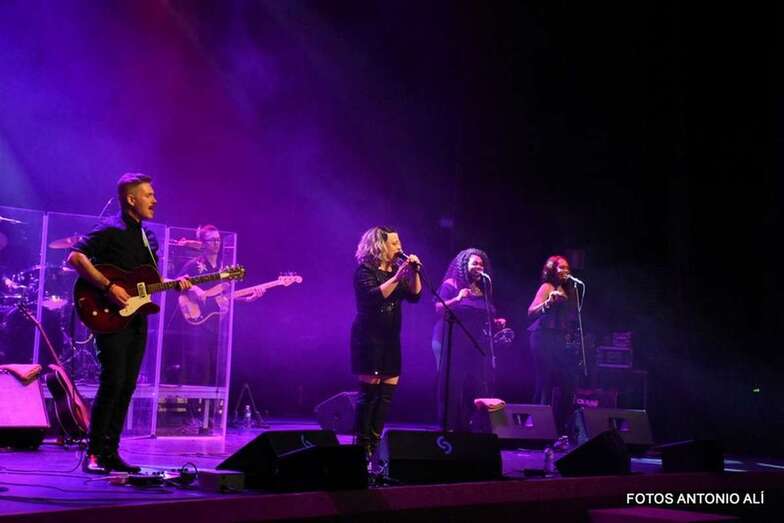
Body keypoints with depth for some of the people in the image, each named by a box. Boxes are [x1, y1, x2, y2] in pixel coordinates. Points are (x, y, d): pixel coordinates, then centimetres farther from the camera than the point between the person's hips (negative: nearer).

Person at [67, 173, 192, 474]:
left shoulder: (147, 237, 18)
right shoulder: (111, 231, -9)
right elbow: (75, 257, -18)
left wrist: (174, 284, 4)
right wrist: (109, 286, -23)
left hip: (136, 319, 8)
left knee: (127, 386, 7)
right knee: (113, 382, -13)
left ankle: (110, 452, 13)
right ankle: (94, 454, -4)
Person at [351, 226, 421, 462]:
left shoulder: (397, 270, 14)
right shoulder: (365, 271, -7)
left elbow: (415, 295, 7)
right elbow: (374, 296, -22)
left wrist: (414, 272, -6)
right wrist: (397, 277, -26)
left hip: (391, 340, 8)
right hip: (370, 338, -7)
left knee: (387, 394, 5)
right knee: (369, 393, -9)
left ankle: (374, 446, 11)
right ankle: (362, 446, -4)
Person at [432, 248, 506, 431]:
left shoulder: (483, 289, 17)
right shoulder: (451, 284, -1)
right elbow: (439, 309, -10)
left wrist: (496, 322, 6)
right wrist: (457, 299, -25)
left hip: (476, 344, 6)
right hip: (452, 343, -6)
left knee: (477, 386, -2)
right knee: (453, 386, -9)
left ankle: (467, 426, 4)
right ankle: (450, 427, -5)